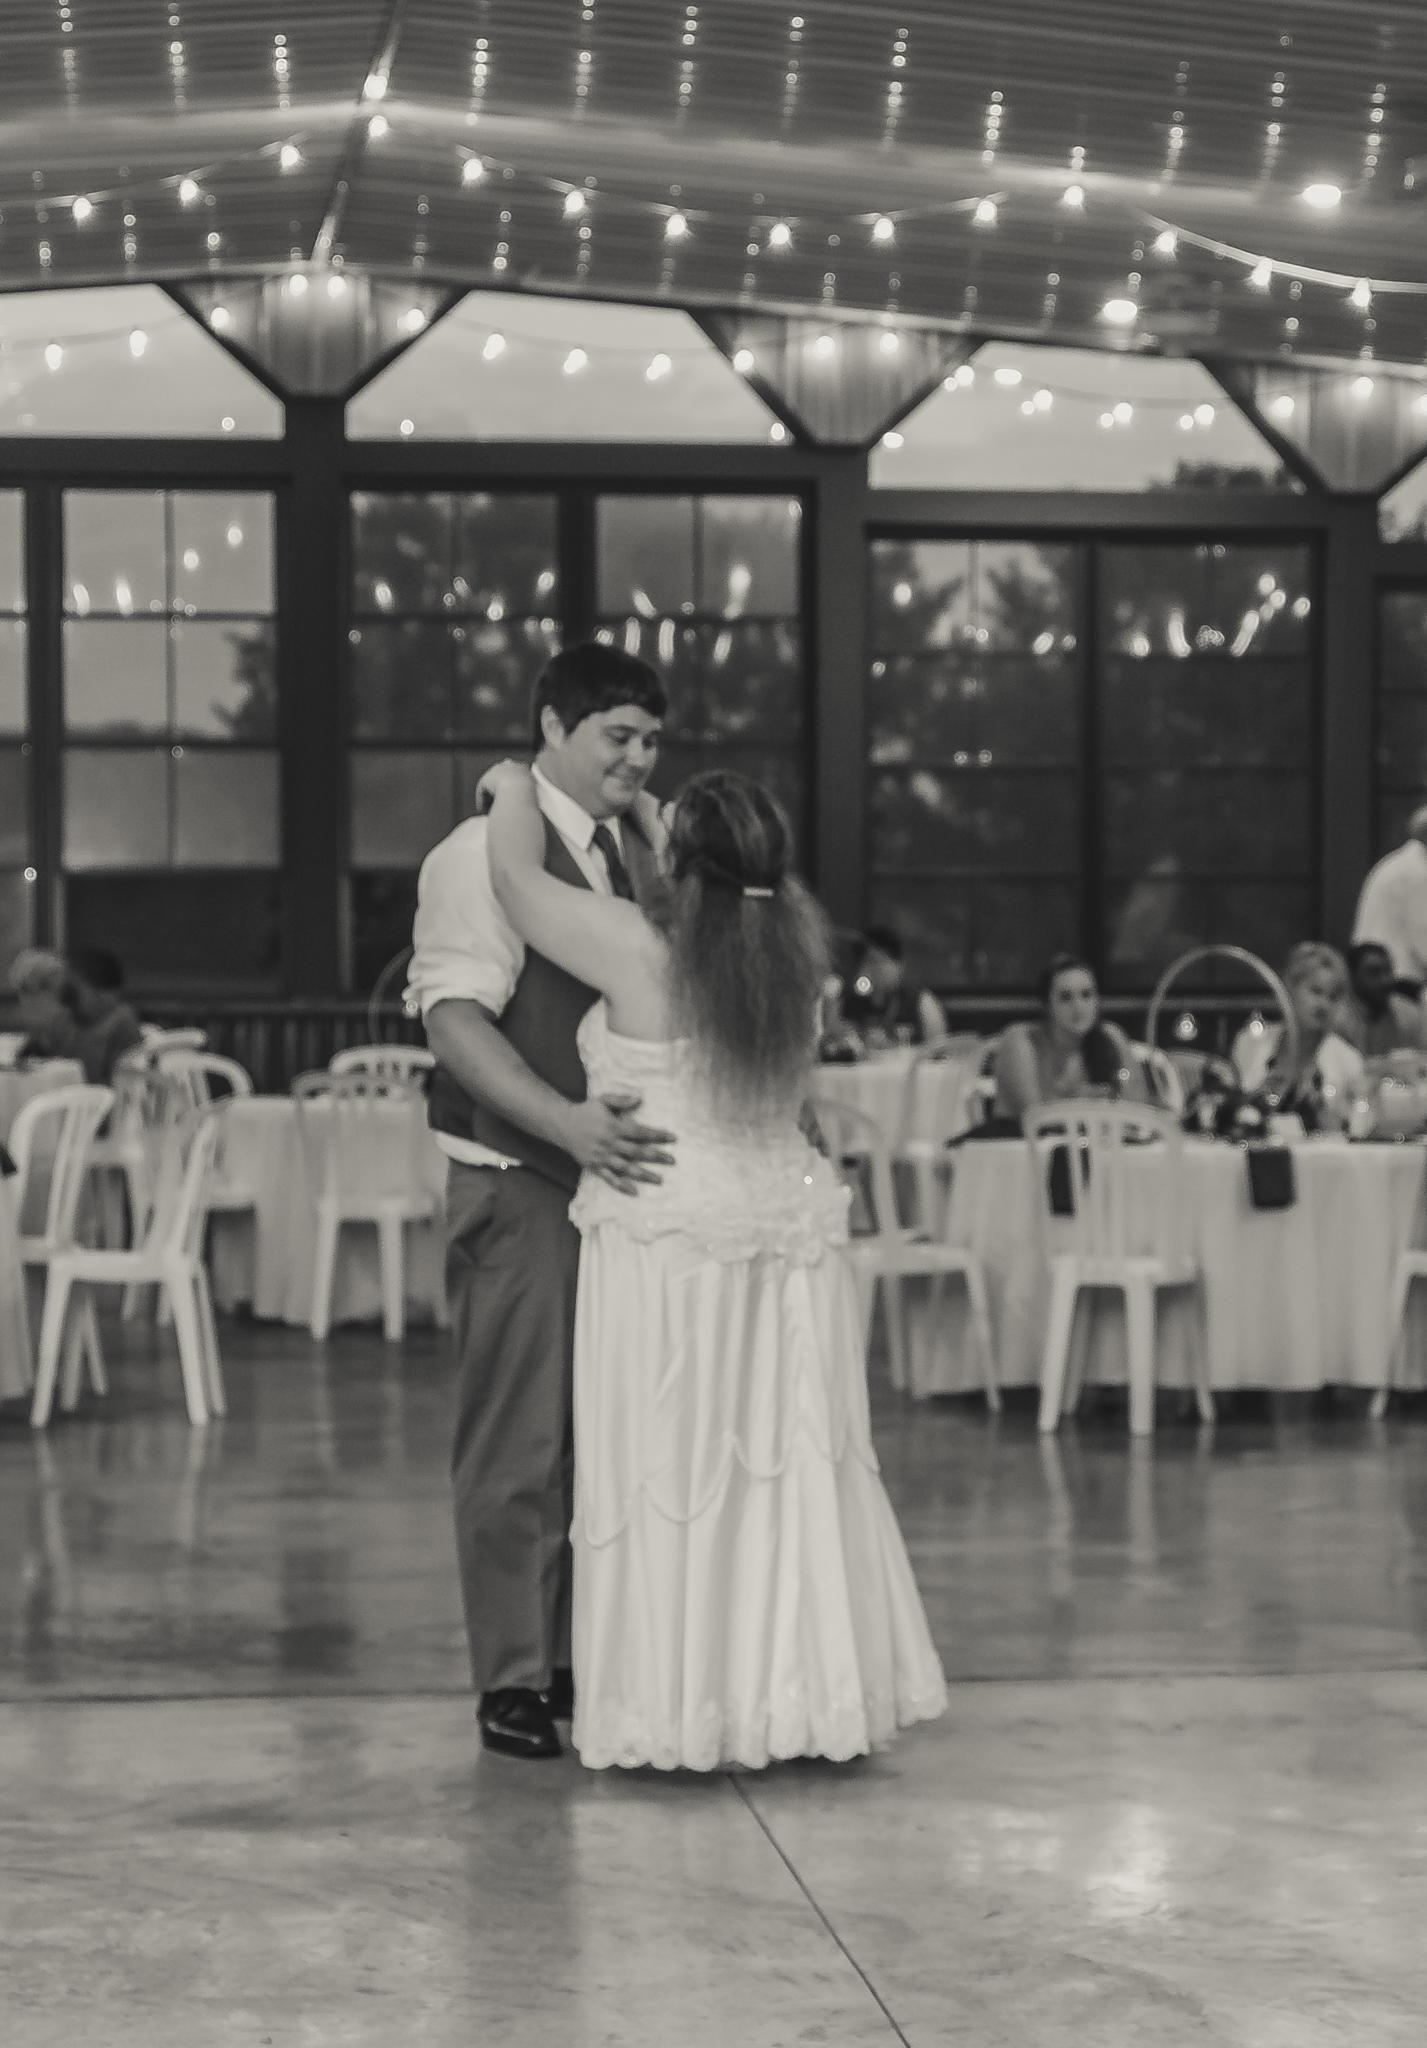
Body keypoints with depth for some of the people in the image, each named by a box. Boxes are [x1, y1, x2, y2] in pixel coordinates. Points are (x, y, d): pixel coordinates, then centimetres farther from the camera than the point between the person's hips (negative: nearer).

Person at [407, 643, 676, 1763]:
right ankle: (514, 1681, 5)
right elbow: (458, 1019, -18)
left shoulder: (641, 855, 14)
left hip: (623, 1169, 7)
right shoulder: (484, 853, -10)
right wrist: (569, 1123, -30)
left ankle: (587, 1659, 21)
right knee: (523, 1438, -3)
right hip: (520, 1184, -7)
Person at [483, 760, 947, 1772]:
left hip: (667, 1239, -5)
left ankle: (682, 1706, 7)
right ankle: (803, 1689, 17)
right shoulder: (797, 949, 2)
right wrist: (646, 832, 33)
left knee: (674, 1465, 2)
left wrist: (517, 787, 16)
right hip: (786, 1231, 5)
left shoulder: (639, 950, -13)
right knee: (790, 1462, 10)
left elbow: (517, 875, -3)